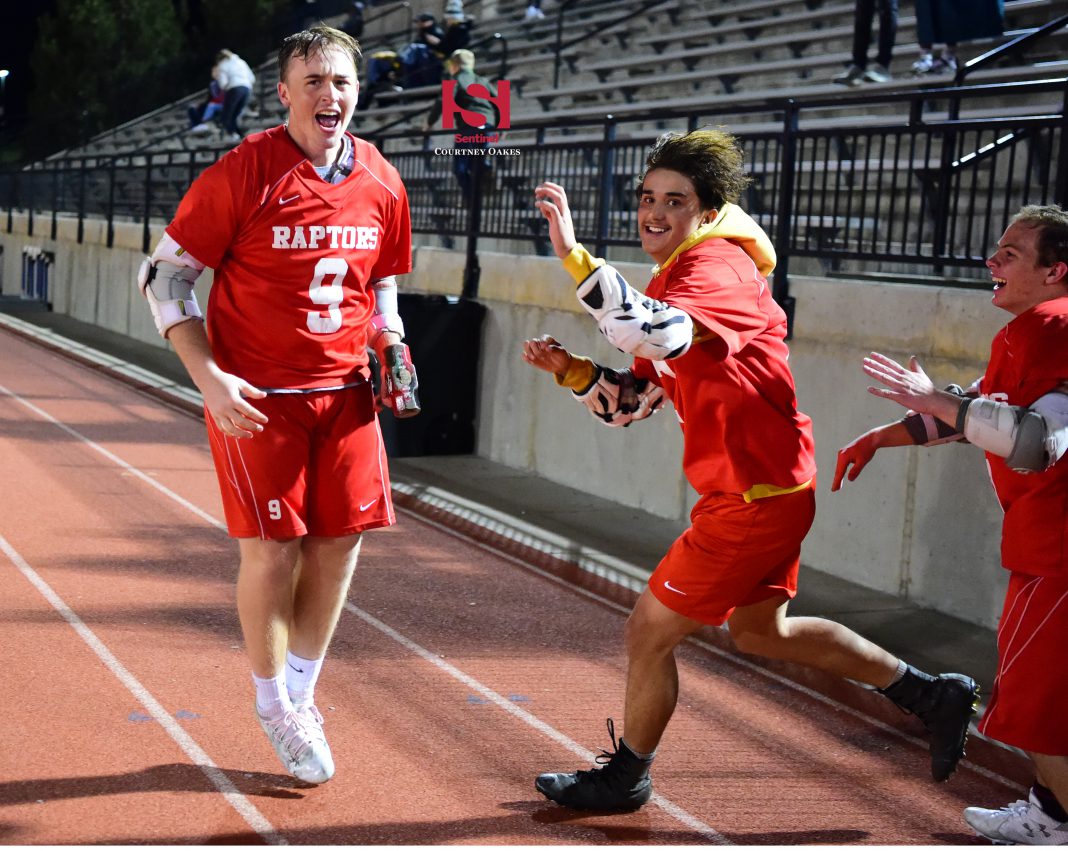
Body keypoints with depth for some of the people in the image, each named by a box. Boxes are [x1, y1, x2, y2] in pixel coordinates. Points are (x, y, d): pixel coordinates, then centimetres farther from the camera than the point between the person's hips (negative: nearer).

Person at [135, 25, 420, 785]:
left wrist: (389, 341, 0)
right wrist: (209, 377, -17)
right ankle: (273, 706, 20)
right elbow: (165, 275, -9)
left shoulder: (382, 184, 2)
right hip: (258, 395, -5)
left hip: (345, 392, 5)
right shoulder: (243, 173, -13)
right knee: (274, 548, -1)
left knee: (342, 538, 8)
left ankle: (302, 693, 28)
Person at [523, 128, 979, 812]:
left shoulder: (715, 267, -19)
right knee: (761, 630, 26)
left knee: (649, 633, 2)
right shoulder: (672, 281, 12)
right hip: (769, 491, 11)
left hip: (755, 498, -11)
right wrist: (571, 370, -3)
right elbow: (633, 401, 13)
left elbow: (656, 336, -42)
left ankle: (625, 778, 24)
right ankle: (932, 695, 35)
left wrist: (573, 254, -44)